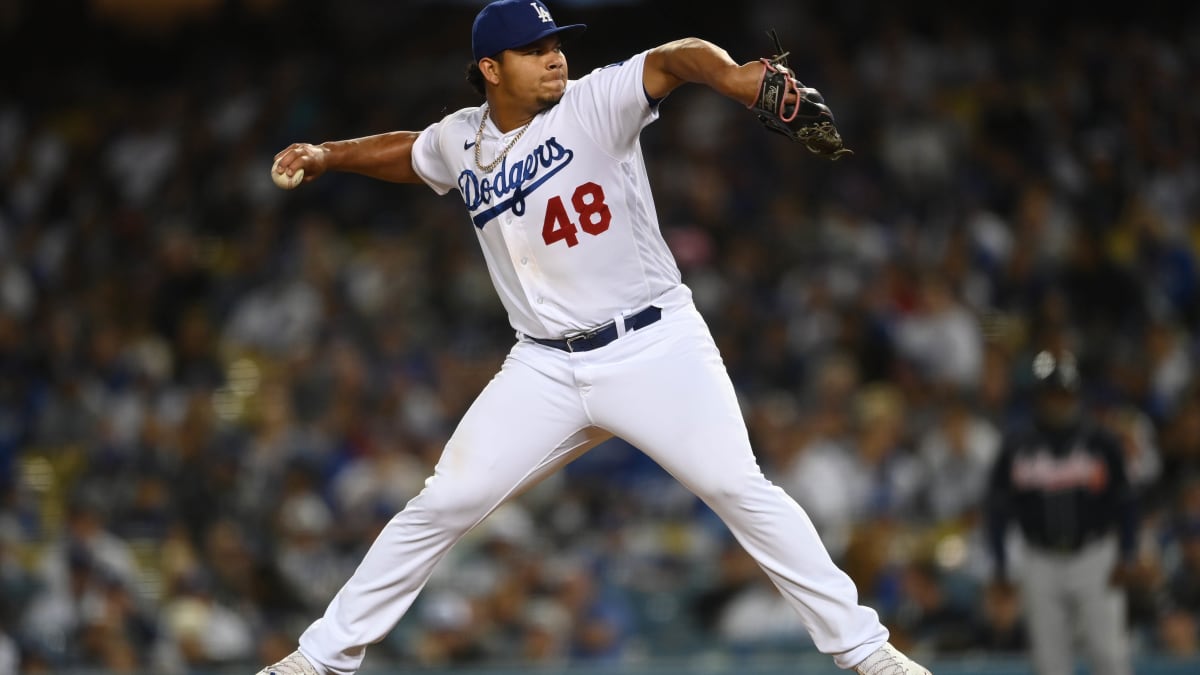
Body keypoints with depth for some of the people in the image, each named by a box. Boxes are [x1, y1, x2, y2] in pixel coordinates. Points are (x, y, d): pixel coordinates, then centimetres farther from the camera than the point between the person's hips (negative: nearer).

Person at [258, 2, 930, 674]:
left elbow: (673, 60, -29)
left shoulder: (595, 103, -10)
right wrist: (326, 157, 15)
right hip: (546, 367, 4)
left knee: (738, 488, -16)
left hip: (656, 346, -4)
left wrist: (732, 75, -49)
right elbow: (404, 152, 29)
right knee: (442, 506, 0)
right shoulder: (461, 142, 5)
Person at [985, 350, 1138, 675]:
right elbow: (998, 507, 7)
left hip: (1095, 561, -2)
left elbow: (1123, 502, 3)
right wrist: (1000, 563, 2)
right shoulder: (1017, 444, 2)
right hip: (1041, 563, 2)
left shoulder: (1100, 441, -1)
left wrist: (1126, 556, -4)